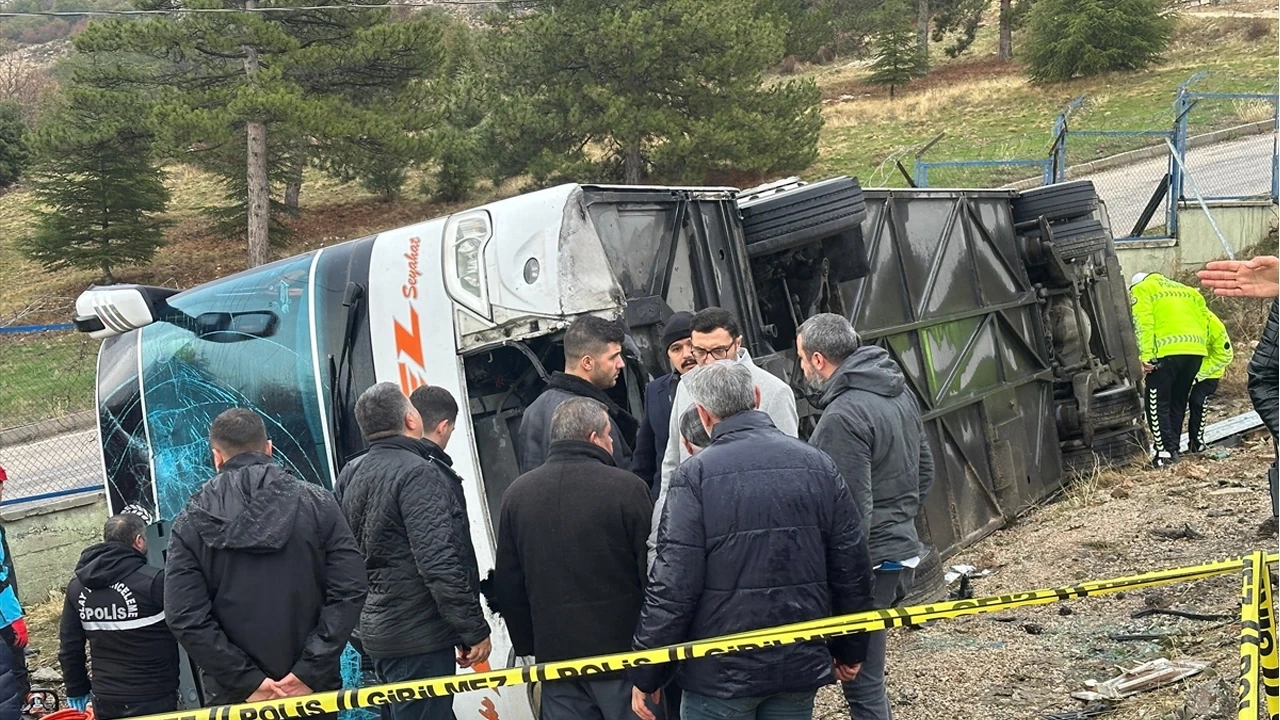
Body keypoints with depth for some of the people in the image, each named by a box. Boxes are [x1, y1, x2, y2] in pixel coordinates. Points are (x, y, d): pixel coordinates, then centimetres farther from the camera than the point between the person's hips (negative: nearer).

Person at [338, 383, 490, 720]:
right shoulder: (419, 474, -17)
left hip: (378, 628, 9)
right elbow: (441, 565, -22)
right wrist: (474, 630, -17)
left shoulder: (354, 476, 12)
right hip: (419, 638, -9)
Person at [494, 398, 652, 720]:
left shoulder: (517, 494, 5)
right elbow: (653, 572, -7)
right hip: (622, 653, -4)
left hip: (556, 654, 4)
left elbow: (507, 583, 11)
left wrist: (527, 645, 20)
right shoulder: (626, 487, -10)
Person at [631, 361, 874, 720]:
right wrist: (851, 649, 19)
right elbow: (852, 568, 6)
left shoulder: (695, 475, -12)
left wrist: (645, 676, -5)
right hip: (801, 665, 4)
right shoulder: (818, 465, 2)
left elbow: (671, 586, -14)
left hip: (721, 673, -4)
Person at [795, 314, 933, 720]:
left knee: (863, 685, -1)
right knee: (867, 674, 16)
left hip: (866, 564, -9)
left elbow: (852, 508, -21)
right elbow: (925, 472, 19)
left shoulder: (842, 417, -19)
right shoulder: (900, 393, 10)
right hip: (904, 553, 10)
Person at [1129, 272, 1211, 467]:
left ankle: (1166, 451, -4)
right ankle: (1173, 448, 19)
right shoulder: (1187, 291, 29)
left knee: (1158, 403, 2)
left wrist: (1146, 356, -9)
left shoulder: (1141, 290, 12)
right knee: (1178, 402, 17)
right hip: (1196, 350, 6)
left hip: (1168, 351, -6)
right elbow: (1205, 321, 18)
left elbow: (1143, 324, -4)